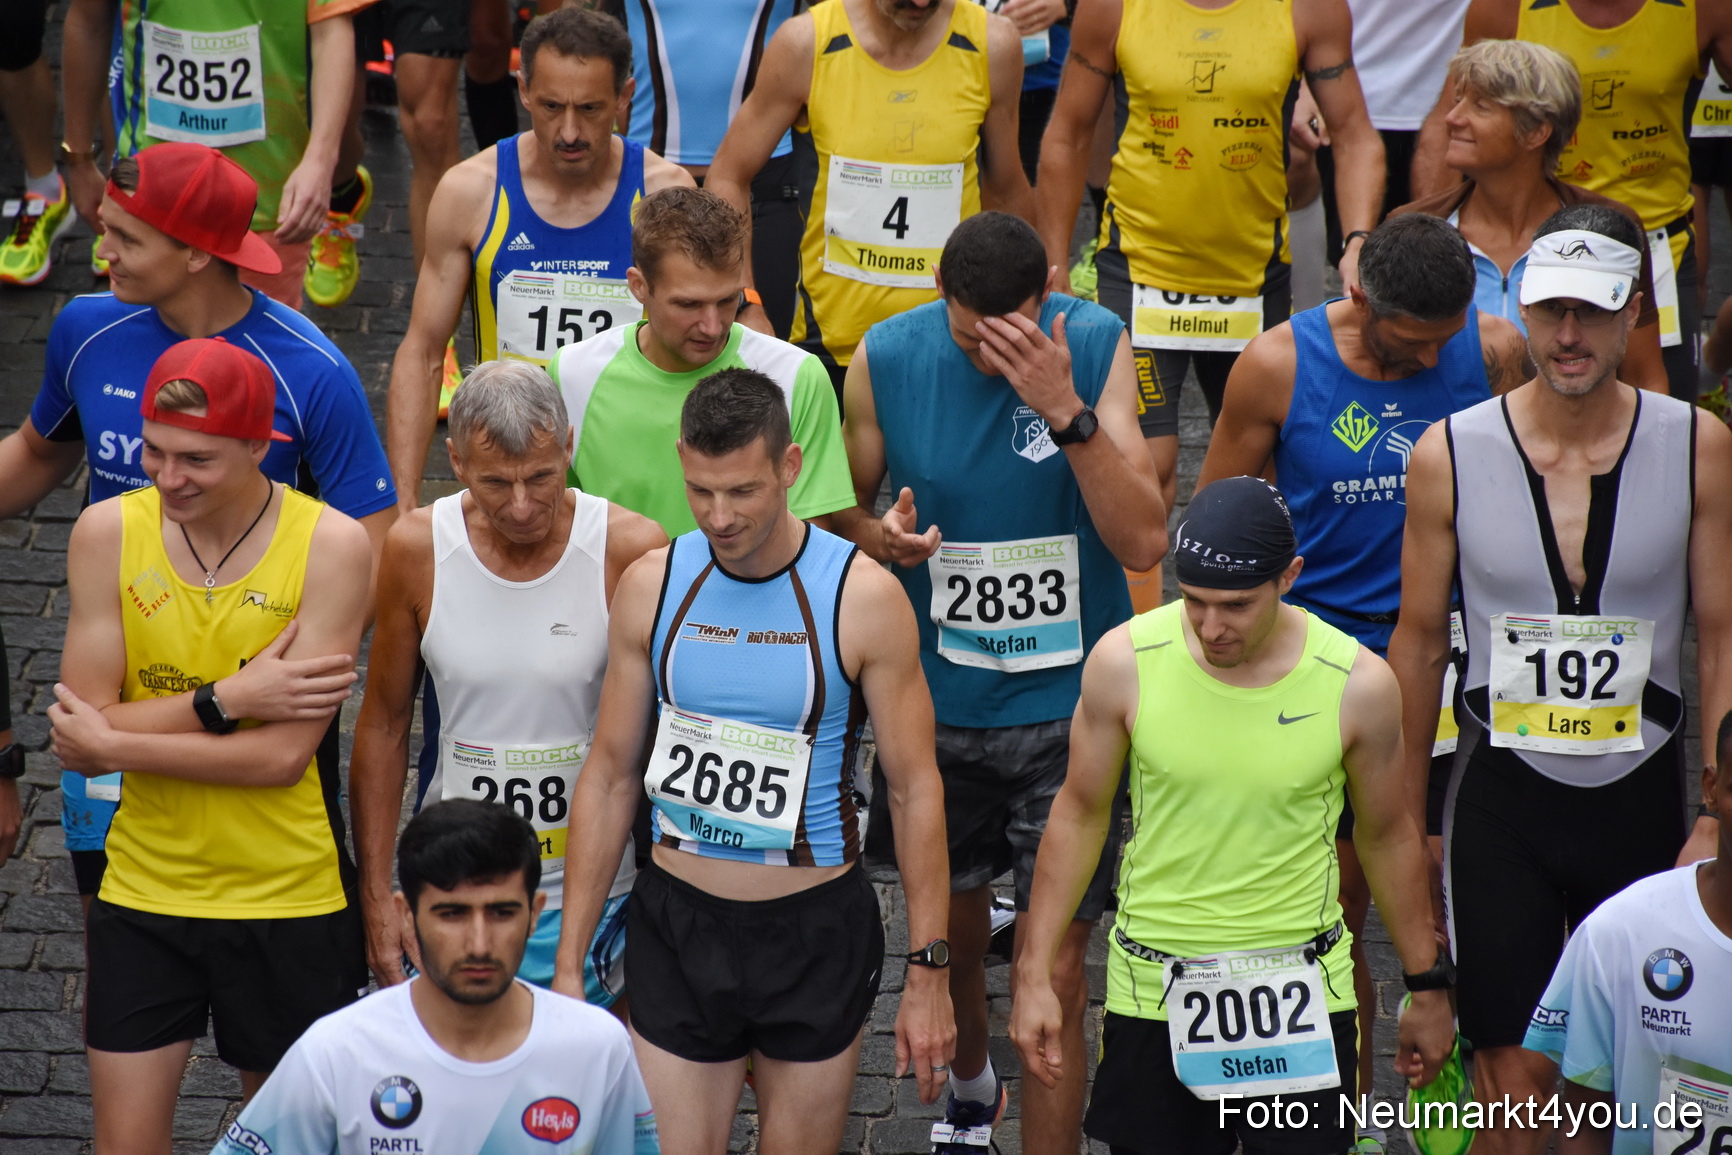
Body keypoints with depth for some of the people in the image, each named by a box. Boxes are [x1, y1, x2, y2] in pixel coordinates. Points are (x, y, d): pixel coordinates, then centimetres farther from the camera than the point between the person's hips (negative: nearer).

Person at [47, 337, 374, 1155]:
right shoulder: (108, 533, -5)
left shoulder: (330, 547, -13)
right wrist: (231, 698, -21)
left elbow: (285, 755, -18)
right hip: (144, 894, 2)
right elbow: (83, 736, -11)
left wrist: (114, 743, -14)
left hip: (290, 901, -2)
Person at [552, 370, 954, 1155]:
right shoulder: (651, 587, -2)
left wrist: (929, 973, -8)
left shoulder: (863, 598, -11)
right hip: (678, 922, 2)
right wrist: (569, 962, 3)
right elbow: (610, 775, 5)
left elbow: (915, 789, -6)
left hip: (814, 933, -2)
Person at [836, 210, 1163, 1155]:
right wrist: (880, 538, -18)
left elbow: (1143, 542, -16)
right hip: (938, 700, 2)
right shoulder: (888, 358, -8)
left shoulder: (1096, 346, -11)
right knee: (951, 931, 21)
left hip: (1068, 703, -2)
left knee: (1058, 971, -6)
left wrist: (1068, 411, -28)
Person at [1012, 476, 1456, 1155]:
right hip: (1154, 995, 0)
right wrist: (1034, 977, 1)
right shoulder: (1125, 661, -10)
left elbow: (1388, 837, 5)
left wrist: (1427, 989, 11)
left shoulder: (1358, 684, -10)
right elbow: (1079, 815, 2)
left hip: (1302, 993, 0)